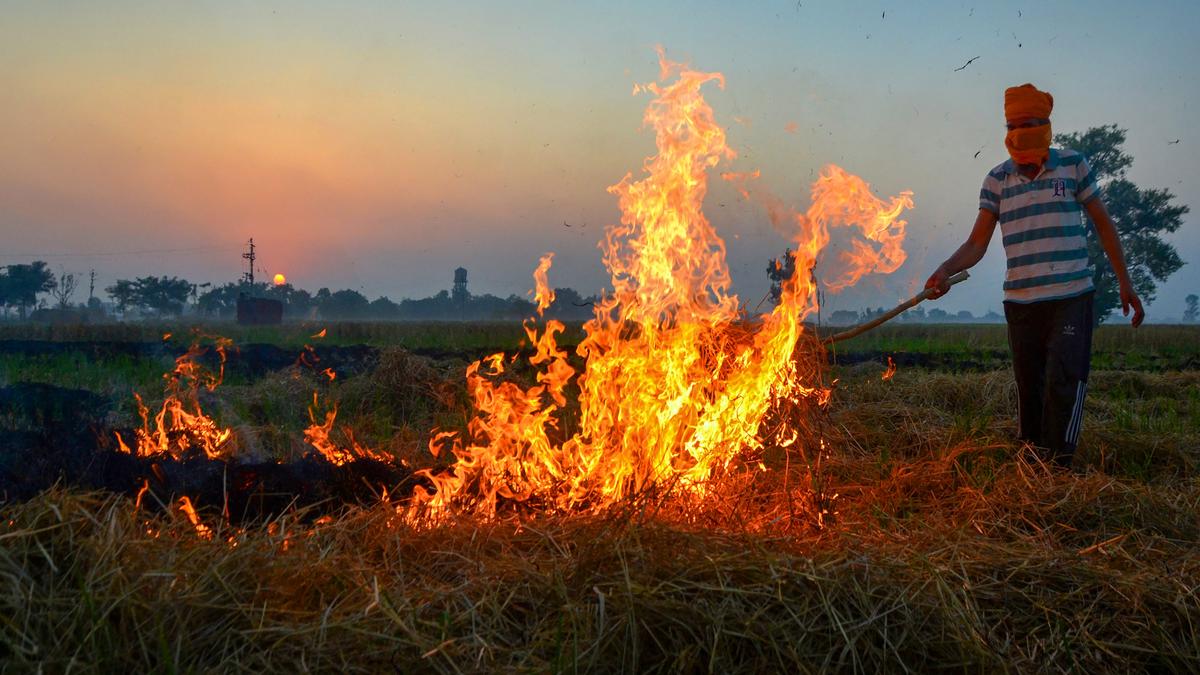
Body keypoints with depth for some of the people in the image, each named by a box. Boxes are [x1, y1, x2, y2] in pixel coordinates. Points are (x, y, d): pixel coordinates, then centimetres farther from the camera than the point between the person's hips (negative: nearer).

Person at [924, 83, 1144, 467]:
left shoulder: (1073, 165, 3)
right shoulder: (997, 180, 5)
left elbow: (1103, 224, 9)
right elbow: (977, 243, 0)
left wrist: (1124, 281, 8)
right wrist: (945, 270, -20)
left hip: (1071, 297, -2)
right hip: (1020, 302, 2)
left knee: (1064, 385, -12)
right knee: (1029, 392, 8)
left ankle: (1059, 471, -7)